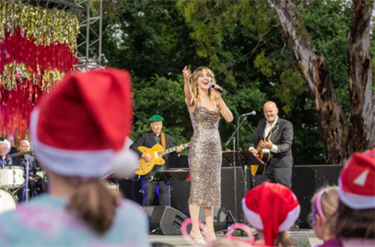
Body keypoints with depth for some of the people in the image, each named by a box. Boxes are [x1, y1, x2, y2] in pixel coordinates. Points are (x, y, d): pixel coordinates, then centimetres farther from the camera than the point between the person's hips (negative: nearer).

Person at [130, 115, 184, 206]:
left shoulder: (168, 138, 16)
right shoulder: (145, 136, 4)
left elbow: (172, 153, 13)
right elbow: (132, 147, -3)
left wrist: (177, 151, -9)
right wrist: (143, 155, -14)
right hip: (149, 173, -3)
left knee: (165, 200, 0)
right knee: (148, 198, -5)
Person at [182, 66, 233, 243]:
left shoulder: (215, 100, 12)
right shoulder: (193, 100, -3)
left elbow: (229, 118, 0)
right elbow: (188, 95, -29)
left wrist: (219, 99, -8)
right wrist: (186, 80, -50)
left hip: (215, 147, 6)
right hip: (198, 146, -5)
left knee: (212, 188, 7)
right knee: (197, 187, -7)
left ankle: (210, 229, 12)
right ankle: (195, 230, -4)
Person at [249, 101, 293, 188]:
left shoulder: (286, 125, -8)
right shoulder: (261, 123, 11)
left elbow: (287, 145, -17)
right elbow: (254, 140, 19)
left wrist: (273, 147, -34)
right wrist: (252, 149, -4)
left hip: (281, 165, -5)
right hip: (267, 164, 5)